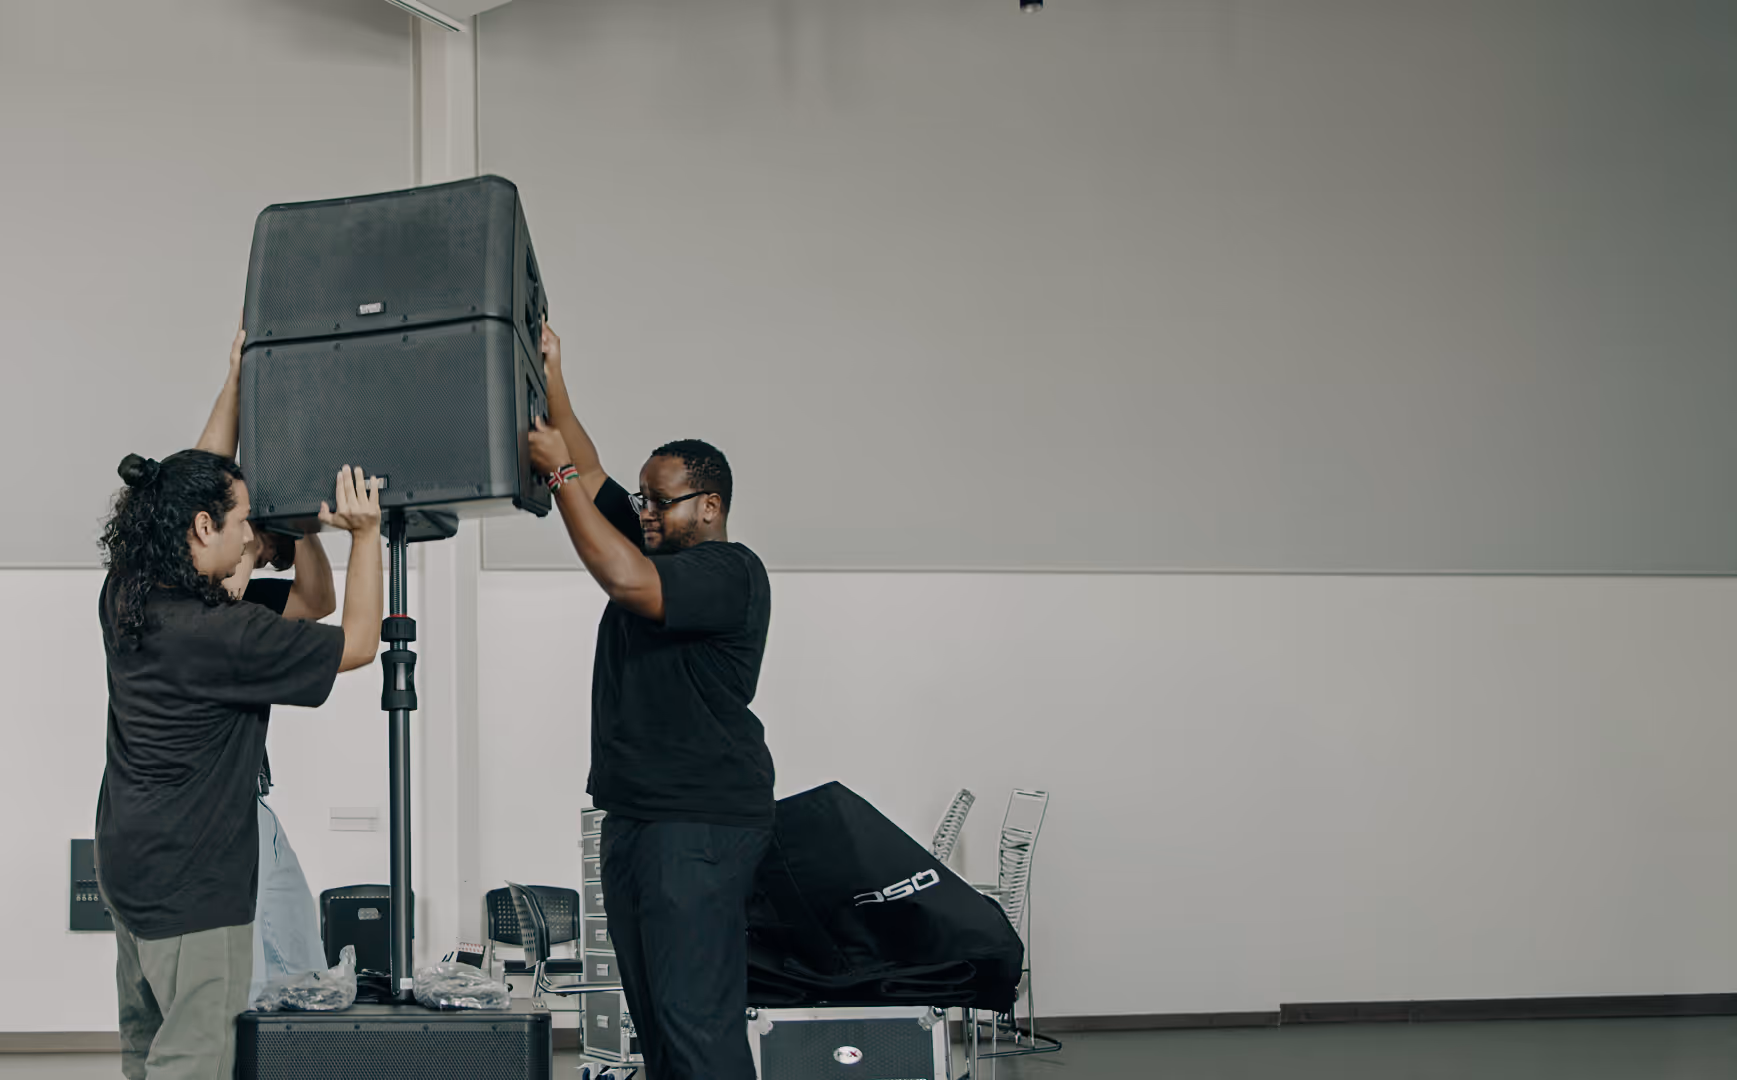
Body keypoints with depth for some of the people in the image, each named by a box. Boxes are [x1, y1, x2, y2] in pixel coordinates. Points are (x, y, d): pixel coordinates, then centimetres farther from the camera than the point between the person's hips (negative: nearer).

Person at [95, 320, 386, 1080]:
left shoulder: (126, 598, 2)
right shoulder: (216, 633, -22)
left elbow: (194, 481, 15)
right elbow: (357, 642, -14)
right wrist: (365, 536, -9)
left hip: (129, 861, 10)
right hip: (191, 877, -10)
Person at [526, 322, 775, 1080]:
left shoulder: (731, 572, -11)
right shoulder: (652, 548, 17)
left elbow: (627, 581, -25)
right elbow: (593, 480, 16)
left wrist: (559, 473, -20)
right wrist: (552, 382, 7)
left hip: (701, 824, -10)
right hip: (633, 817, 10)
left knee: (696, 1014, -15)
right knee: (654, 1012, 9)